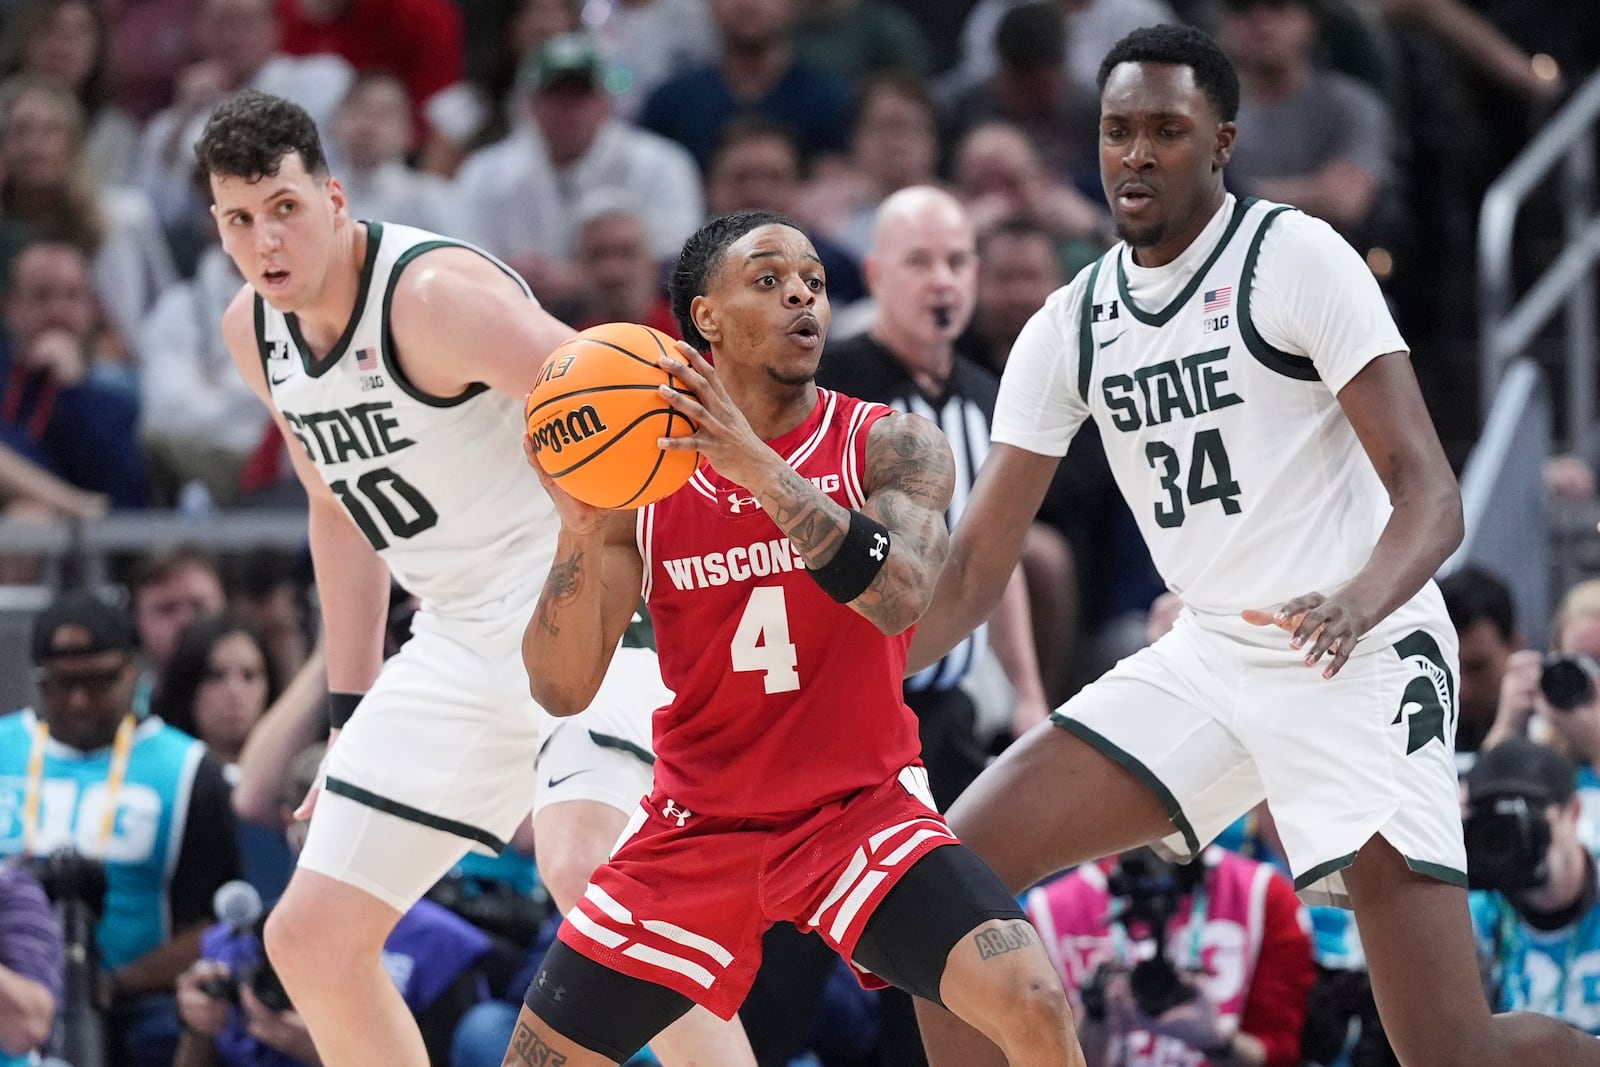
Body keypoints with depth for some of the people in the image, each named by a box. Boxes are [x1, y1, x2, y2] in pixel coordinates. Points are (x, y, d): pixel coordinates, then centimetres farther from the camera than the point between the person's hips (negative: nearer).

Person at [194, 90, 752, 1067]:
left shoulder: (431, 292, -20)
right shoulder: (252, 331, 6)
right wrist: (352, 714, 18)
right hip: (460, 641, 8)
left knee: (587, 865, -32)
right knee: (310, 940, 5)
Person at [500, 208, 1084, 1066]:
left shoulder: (890, 446, -9)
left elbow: (899, 597, -29)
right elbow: (560, 692, -9)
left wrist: (758, 465, -36)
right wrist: (579, 526, -24)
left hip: (861, 808, -2)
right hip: (699, 826, 2)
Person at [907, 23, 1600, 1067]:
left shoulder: (1295, 257, -11)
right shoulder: (1072, 327, 7)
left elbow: (1429, 490, -18)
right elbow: (973, 569, 10)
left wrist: (1360, 601, -39)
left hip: (1361, 659, -6)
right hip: (1208, 659, 6)